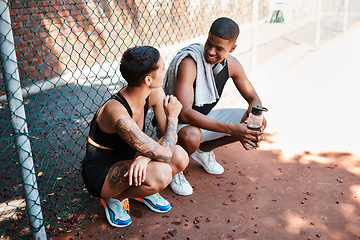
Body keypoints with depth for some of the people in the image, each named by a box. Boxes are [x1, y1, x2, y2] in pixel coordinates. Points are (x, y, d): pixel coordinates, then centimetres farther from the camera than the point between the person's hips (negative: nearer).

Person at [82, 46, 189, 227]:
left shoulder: (154, 93, -12)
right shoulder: (117, 112, -36)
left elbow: (170, 137, -8)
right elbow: (163, 154, -35)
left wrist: (145, 155, -28)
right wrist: (172, 116, -20)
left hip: (127, 159, 7)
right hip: (100, 173, -7)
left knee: (180, 158, -19)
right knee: (161, 173, -32)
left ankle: (141, 190, 10)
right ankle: (115, 197, -2)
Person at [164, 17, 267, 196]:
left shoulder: (231, 64, -9)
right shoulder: (189, 62, -30)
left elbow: (253, 98, 3)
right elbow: (184, 113, -37)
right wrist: (230, 129, -41)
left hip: (204, 117, 7)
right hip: (176, 121, -7)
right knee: (191, 136, -41)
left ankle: (203, 149, 12)